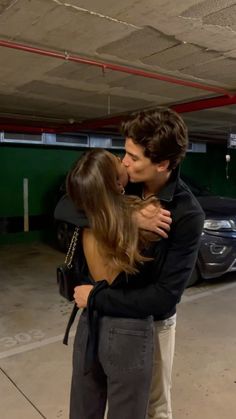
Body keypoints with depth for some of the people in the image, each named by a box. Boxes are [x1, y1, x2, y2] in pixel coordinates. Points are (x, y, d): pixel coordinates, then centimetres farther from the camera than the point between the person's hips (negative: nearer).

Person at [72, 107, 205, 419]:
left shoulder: (188, 215, -26)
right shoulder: (123, 186, -11)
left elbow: (165, 297, -28)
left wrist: (95, 298, -25)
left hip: (152, 321, -4)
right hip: (112, 310, 4)